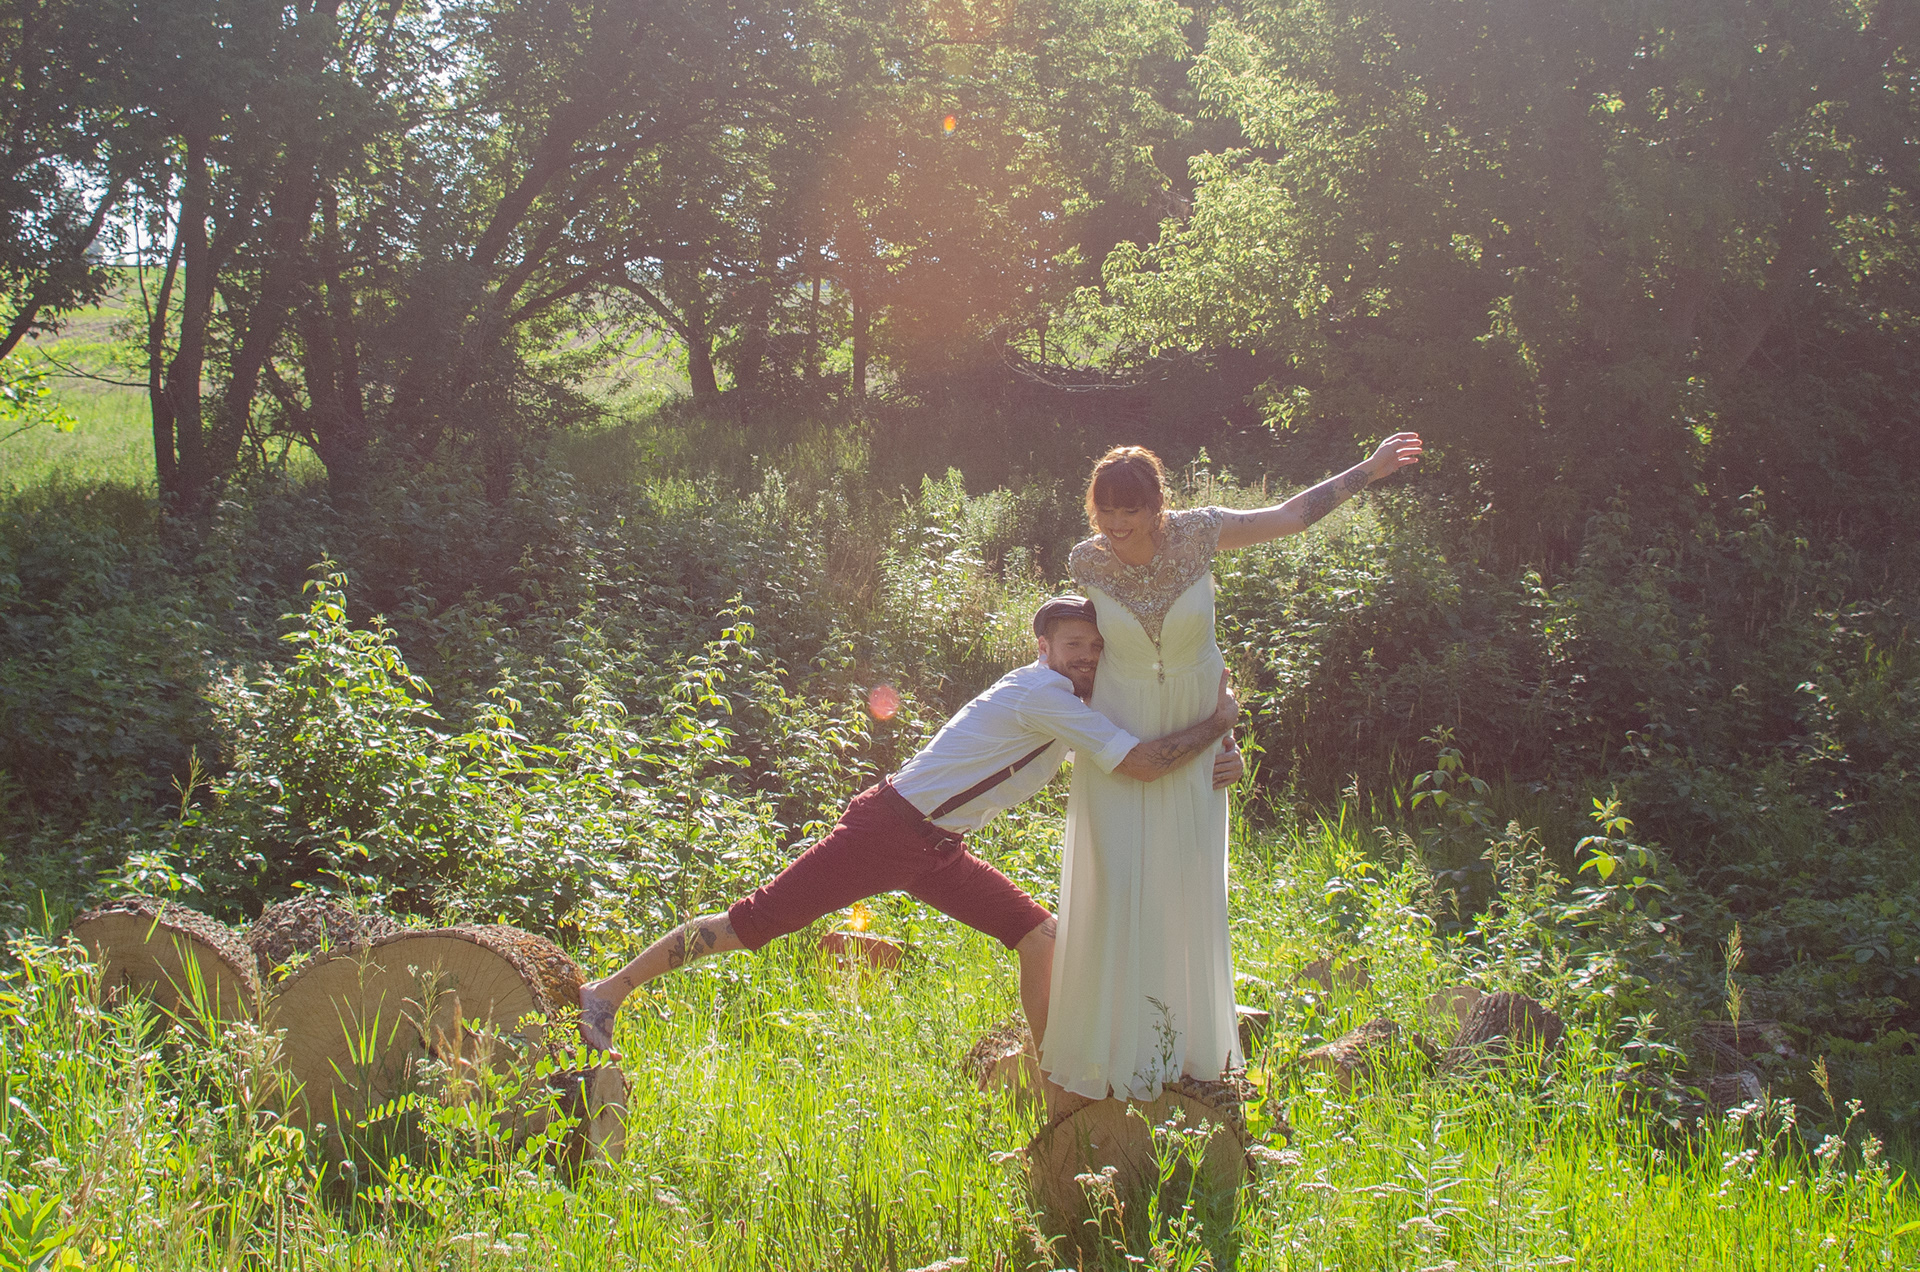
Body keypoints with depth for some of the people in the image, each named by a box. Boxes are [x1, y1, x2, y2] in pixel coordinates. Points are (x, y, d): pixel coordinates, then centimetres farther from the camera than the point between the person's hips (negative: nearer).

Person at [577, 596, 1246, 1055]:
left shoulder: (1072, 707, 10)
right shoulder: (1042, 693, -20)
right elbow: (1140, 764, -29)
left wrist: (1213, 767, -7)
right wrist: (1217, 721, -16)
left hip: (937, 851, 9)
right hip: (886, 828, -9)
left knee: (1040, 937, 1)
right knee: (752, 923, -5)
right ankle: (609, 991, 8)